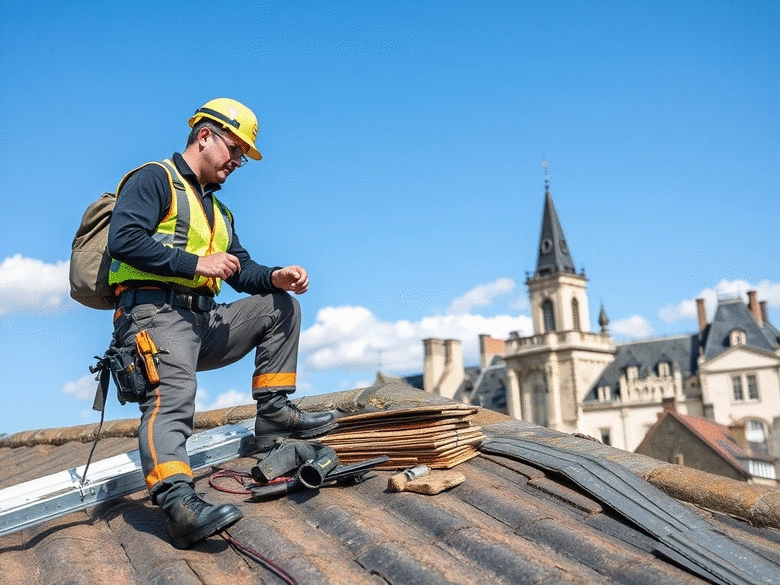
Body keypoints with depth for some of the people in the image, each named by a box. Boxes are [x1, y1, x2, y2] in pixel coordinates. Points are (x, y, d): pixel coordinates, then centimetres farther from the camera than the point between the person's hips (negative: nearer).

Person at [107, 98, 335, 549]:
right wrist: (195, 263, -18)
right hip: (156, 313, -8)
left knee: (280, 305, 8)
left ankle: (273, 410, 2)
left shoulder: (218, 211, 27)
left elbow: (241, 269, 21)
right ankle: (179, 503, -48)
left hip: (205, 322, 8)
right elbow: (123, 240, -16)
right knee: (173, 396, -31)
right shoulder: (154, 179, 0)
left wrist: (275, 277, -1)